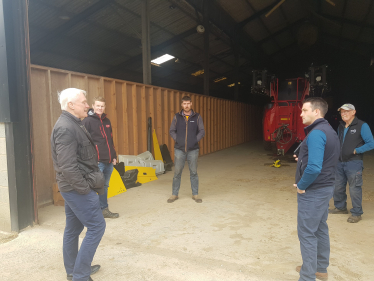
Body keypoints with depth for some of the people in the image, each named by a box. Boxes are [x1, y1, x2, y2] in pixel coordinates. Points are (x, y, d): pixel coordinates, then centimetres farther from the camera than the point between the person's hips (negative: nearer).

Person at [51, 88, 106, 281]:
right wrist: (85, 188, -19)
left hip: (72, 187, 10)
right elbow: (67, 167, -26)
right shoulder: (66, 128, -20)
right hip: (76, 188, -10)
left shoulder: (71, 125, 12)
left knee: (73, 228, 17)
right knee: (96, 226, -3)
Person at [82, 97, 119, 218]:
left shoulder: (107, 121, 16)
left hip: (109, 161, 7)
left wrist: (114, 156, 17)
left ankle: (104, 209, 27)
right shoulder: (87, 121, -5)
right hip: (97, 162, -7)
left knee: (105, 186, 15)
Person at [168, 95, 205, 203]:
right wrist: (177, 139, -4)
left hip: (193, 150, 0)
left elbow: (202, 131, 3)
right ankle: (174, 194, 19)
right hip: (179, 149, 0)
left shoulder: (197, 117, 3)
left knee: (194, 173, 7)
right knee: (177, 173, 5)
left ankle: (195, 194, 20)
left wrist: (195, 140, -7)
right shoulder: (177, 117, 4)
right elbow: (172, 131, 9)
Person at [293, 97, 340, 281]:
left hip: (312, 191, -10)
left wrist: (301, 186, -16)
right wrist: (303, 159, 8)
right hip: (325, 188, 10)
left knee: (307, 234, 0)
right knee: (320, 229, 20)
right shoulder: (329, 131, 11)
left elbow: (314, 168, -30)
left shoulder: (316, 134, -22)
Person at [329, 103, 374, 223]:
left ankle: (356, 213, 15)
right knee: (338, 187, 15)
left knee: (354, 188, 1)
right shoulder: (341, 126, 12)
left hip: (354, 163, -7)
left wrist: (355, 151, -16)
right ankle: (340, 207, 33)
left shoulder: (362, 126, -8)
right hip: (340, 162, 7)